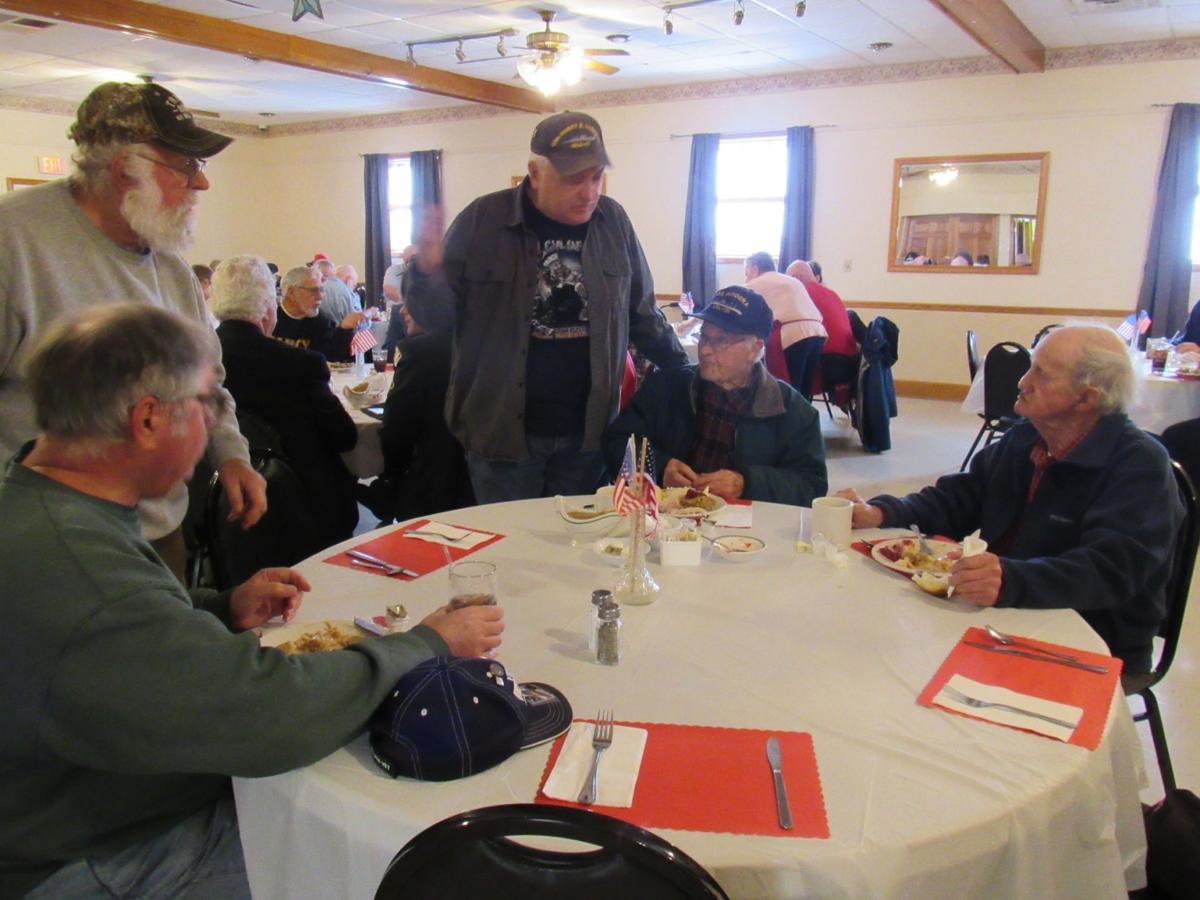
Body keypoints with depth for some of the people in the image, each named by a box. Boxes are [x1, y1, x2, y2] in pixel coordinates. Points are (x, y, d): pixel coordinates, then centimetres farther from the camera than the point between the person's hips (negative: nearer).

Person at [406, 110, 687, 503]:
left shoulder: (613, 221, 3)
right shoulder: (483, 220, -6)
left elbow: (642, 313, 14)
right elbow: (438, 315, -2)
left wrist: (683, 372, 13)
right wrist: (427, 272, -21)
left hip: (587, 432, 3)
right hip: (503, 431, -2)